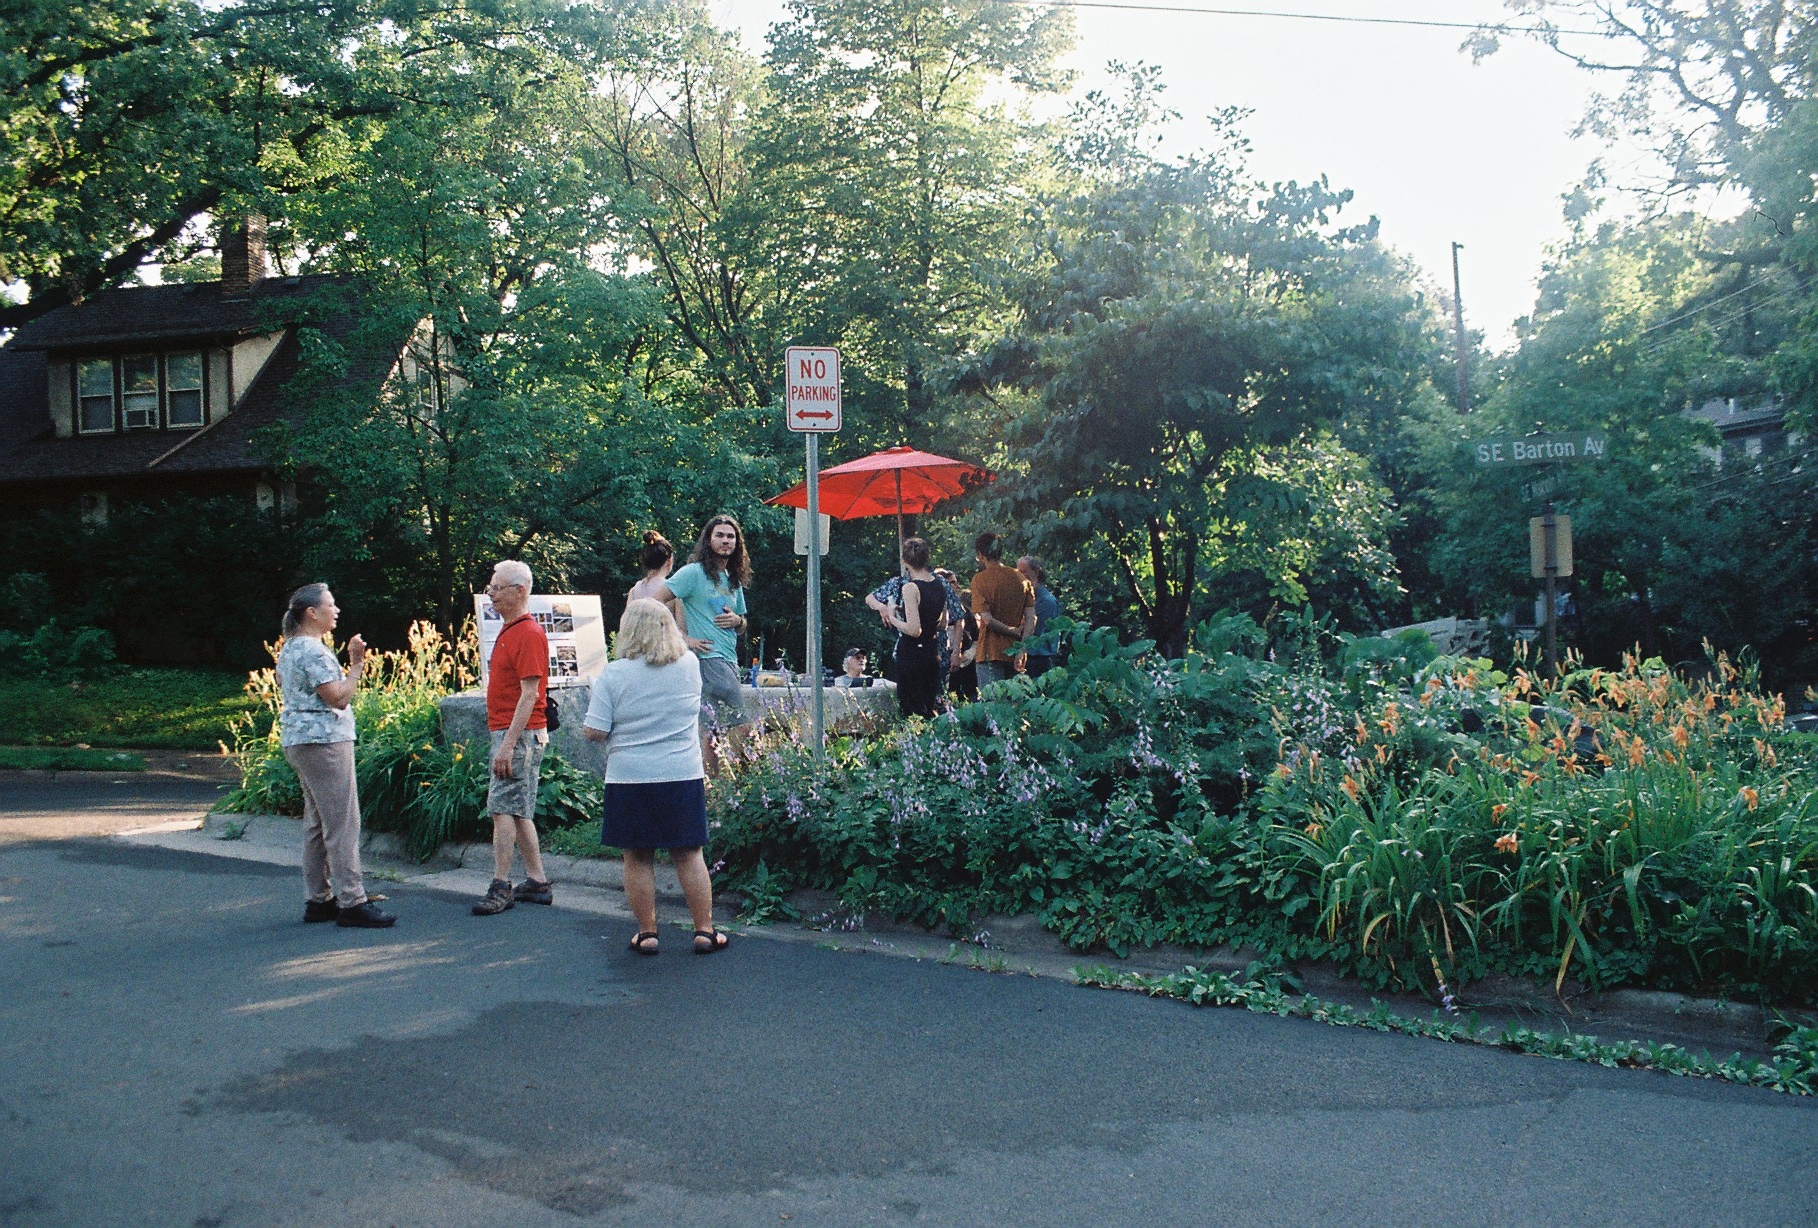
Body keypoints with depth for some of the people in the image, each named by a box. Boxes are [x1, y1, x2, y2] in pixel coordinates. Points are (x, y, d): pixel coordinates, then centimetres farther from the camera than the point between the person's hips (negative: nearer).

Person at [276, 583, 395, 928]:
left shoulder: (290, 648, 16)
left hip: (298, 741, 11)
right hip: (324, 742, -11)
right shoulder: (313, 651, -16)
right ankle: (351, 902, -8)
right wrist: (356, 665, -11)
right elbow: (339, 698, -20)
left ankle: (318, 899, 18)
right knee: (342, 824, -9)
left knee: (316, 823, 13)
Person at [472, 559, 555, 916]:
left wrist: (508, 744, -23)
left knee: (503, 809, -9)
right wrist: (503, 740, 18)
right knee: (518, 812, 11)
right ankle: (537, 883, 16)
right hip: (509, 733, 10)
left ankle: (501, 887, -6)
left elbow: (529, 693, -20)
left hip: (520, 735, -10)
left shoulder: (529, 634, -14)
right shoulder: (508, 631, 17)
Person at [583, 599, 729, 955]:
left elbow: (593, 732, -8)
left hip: (629, 780, -2)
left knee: (638, 858, 8)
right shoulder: (690, 665, 0)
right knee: (689, 855, 9)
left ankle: (646, 933, 14)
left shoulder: (614, 674, -8)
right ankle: (705, 930, 13)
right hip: (683, 777, 2)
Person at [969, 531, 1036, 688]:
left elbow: (987, 620, -14)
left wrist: (1014, 631, -2)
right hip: (1014, 653, 5)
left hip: (990, 653, -5)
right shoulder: (1022, 579, 7)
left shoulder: (980, 580, -6)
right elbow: (1031, 618, 0)